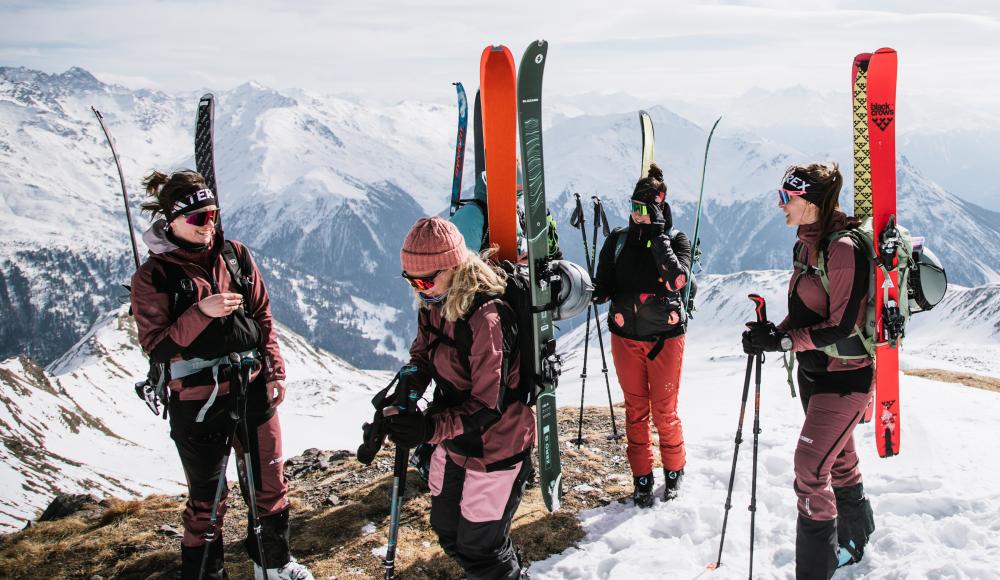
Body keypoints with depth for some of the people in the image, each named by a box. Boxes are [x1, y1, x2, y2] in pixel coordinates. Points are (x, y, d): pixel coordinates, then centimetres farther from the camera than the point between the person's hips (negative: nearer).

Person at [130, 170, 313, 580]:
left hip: (252, 390, 4)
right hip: (197, 403, -4)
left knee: (270, 483, 15)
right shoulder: (153, 276, -7)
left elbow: (263, 318, 9)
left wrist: (275, 374, 5)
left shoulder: (235, 256, 2)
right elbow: (156, 347, -11)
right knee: (207, 497, 9)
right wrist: (200, 313, -22)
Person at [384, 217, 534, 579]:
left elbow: (489, 407, -28)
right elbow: (424, 351, 12)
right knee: (447, 529, 24)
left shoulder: (487, 318, -30)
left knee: (479, 547, 5)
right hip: (454, 445, 9)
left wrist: (430, 428, -38)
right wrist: (413, 375, -12)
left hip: (494, 447, -9)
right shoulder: (434, 304, -4)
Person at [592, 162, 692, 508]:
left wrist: (657, 233, -24)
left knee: (664, 411, 2)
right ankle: (642, 478, 21)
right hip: (626, 338, 3)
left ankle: (674, 472, 23)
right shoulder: (618, 240, 2)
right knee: (636, 410, 10)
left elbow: (678, 279, -23)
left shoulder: (676, 239, -4)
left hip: (666, 338, -2)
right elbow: (603, 287, 5)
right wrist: (604, 293, -18)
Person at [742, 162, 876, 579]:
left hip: (845, 377, -9)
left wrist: (783, 341, -24)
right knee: (838, 460, 22)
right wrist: (775, 332, -3)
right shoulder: (806, 244, 5)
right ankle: (854, 542, 40)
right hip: (813, 373, 9)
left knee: (810, 468, -11)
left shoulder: (844, 250, -23)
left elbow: (843, 326, -24)